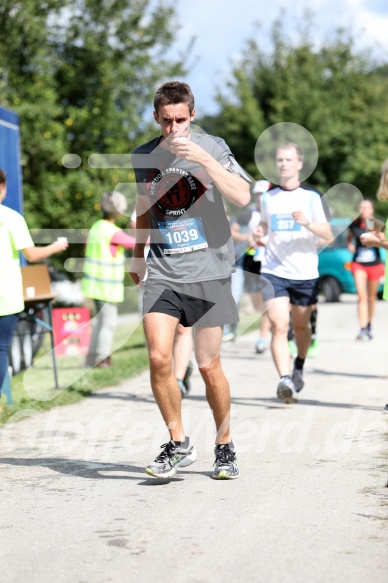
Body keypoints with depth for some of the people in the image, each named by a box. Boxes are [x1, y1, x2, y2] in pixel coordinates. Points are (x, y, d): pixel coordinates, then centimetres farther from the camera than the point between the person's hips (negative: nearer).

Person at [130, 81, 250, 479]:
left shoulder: (212, 147, -3)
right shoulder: (143, 156, 8)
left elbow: (242, 197, -18)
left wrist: (202, 159, -24)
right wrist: (138, 257, 26)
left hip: (207, 271, -2)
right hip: (161, 272, 2)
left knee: (208, 366, 2)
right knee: (158, 358, -13)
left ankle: (225, 447, 23)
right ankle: (178, 445, 5)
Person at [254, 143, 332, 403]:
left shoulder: (311, 196, -1)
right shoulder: (268, 196, 7)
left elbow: (328, 235, -4)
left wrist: (307, 222, -21)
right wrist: (260, 234, 2)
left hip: (305, 273, -1)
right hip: (274, 271, 1)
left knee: (300, 326, 13)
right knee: (279, 326, -15)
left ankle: (299, 367, 40)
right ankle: (285, 379, -21)